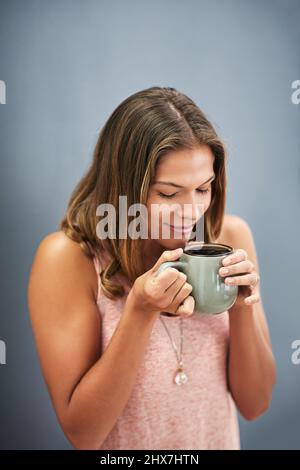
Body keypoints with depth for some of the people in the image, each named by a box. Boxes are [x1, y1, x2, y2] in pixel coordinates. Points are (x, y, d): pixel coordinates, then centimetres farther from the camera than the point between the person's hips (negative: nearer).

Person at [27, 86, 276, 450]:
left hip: (222, 440, 3)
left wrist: (242, 308, -26)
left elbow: (255, 404, -10)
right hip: (120, 446, -2)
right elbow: (82, 434, -21)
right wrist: (139, 311, -32)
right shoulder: (68, 257, -24)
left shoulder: (229, 235, -15)